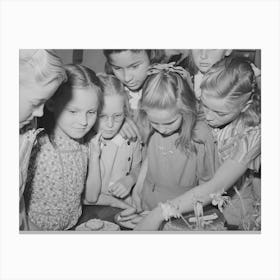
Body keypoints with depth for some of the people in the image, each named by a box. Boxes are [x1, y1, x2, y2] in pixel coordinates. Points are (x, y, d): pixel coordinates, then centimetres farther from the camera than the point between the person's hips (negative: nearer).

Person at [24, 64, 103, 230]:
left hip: (73, 226, 5)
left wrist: (94, 157, -5)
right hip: (35, 230, -4)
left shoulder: (86, 145, -2)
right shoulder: (36, 148, -19)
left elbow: (91, 197, 3)